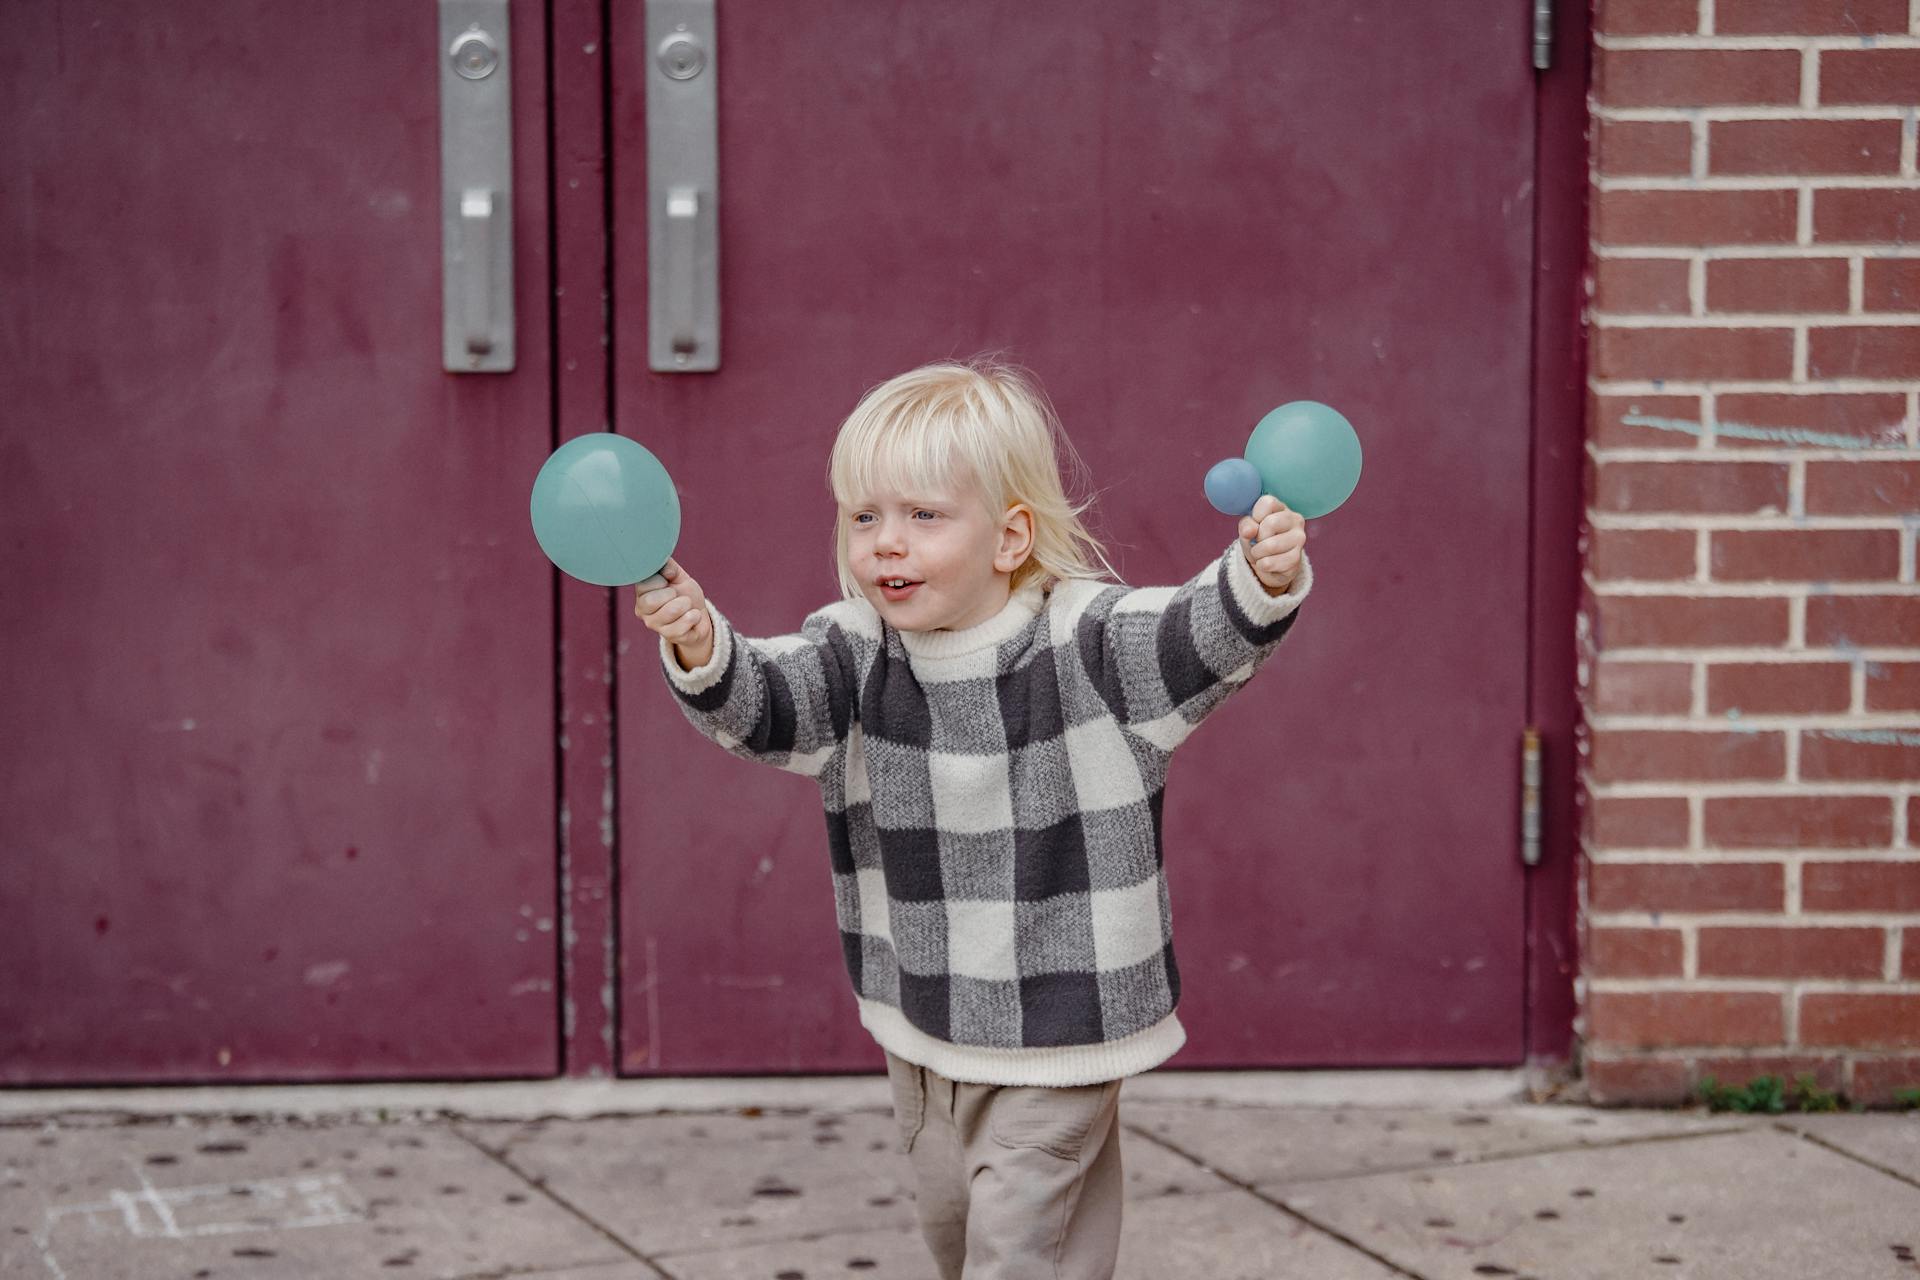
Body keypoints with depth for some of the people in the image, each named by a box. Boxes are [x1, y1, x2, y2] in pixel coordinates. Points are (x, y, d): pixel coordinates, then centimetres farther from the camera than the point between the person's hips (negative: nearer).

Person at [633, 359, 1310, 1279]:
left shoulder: (1085, 638, -15)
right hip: (919, 1026, 5)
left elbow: (1203, 638, -25)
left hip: (1057, 1027, -5)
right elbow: (762, 704, -17)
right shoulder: (857, 651, -5)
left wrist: (1262, 580, -47)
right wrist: (701, 651, -38)